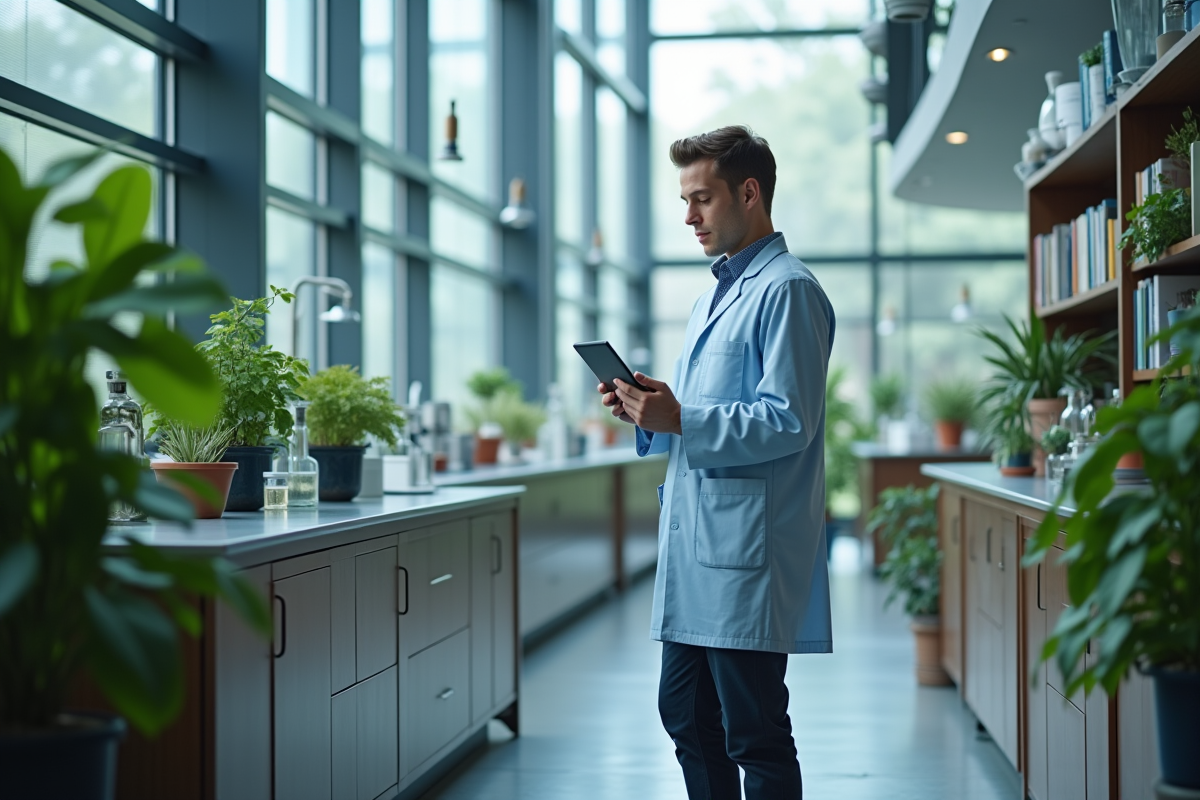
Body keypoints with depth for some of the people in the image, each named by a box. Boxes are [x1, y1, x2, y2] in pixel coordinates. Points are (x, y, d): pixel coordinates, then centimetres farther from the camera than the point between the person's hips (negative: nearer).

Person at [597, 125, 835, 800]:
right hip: (694, 546, 10)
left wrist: (679, 419, -23)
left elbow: (787, 423, -19)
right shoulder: (714, 296, 21)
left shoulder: (788, 290, -10)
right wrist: (648, 411, 7)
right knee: (688, 719, 15)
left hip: (746, 552, -10)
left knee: (755, 737, -3)